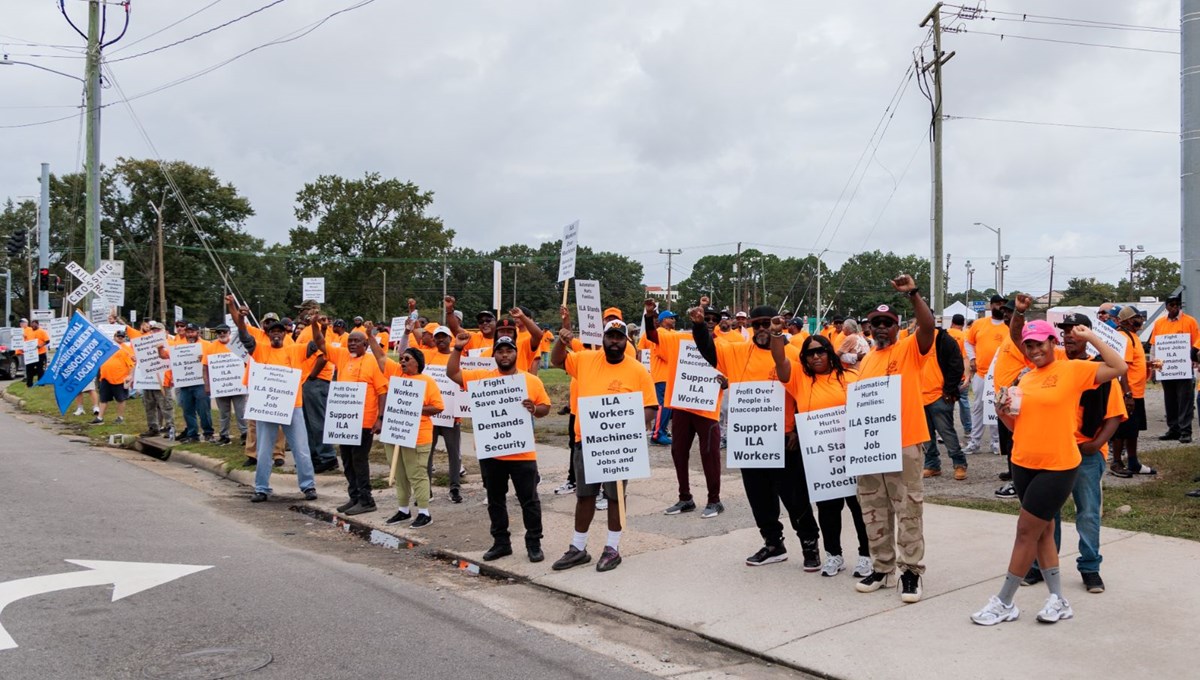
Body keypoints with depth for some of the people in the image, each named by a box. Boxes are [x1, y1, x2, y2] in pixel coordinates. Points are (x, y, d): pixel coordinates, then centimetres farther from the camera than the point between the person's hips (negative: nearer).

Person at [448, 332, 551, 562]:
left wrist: (534, 409, -16)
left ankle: (534, 543, 15)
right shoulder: (481, 377, 3)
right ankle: (501, 542, 25)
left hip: (523, 453, -2)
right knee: (495, 500, 13)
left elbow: (545, 407, 5)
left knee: (529, 499, 4)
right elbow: (452, 373, 2)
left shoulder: (532, 380, 1)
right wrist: (457, 349, -8)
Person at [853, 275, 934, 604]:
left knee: (908, 509, 0)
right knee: (874, 511, 11)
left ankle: (910, 571, 8)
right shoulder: (866, 360, 15)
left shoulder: (910, 349, -1)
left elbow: (929, 326, -21)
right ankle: (882, 567, 22)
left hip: (905, 443, -6)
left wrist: (913, 293, -25)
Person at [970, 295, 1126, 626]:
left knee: (1027, 530, -3)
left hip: (1058, 467, -7)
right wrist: (1003, 413, -5)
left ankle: (1004, 603, 7)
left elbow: (1119, 367, -16)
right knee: (1042, 530, 12)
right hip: (1024, 464, 7)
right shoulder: (1026, 379, 10)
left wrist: (1090, 336, -12)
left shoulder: (1074, 370, -6)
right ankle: (1057, 600, 24)